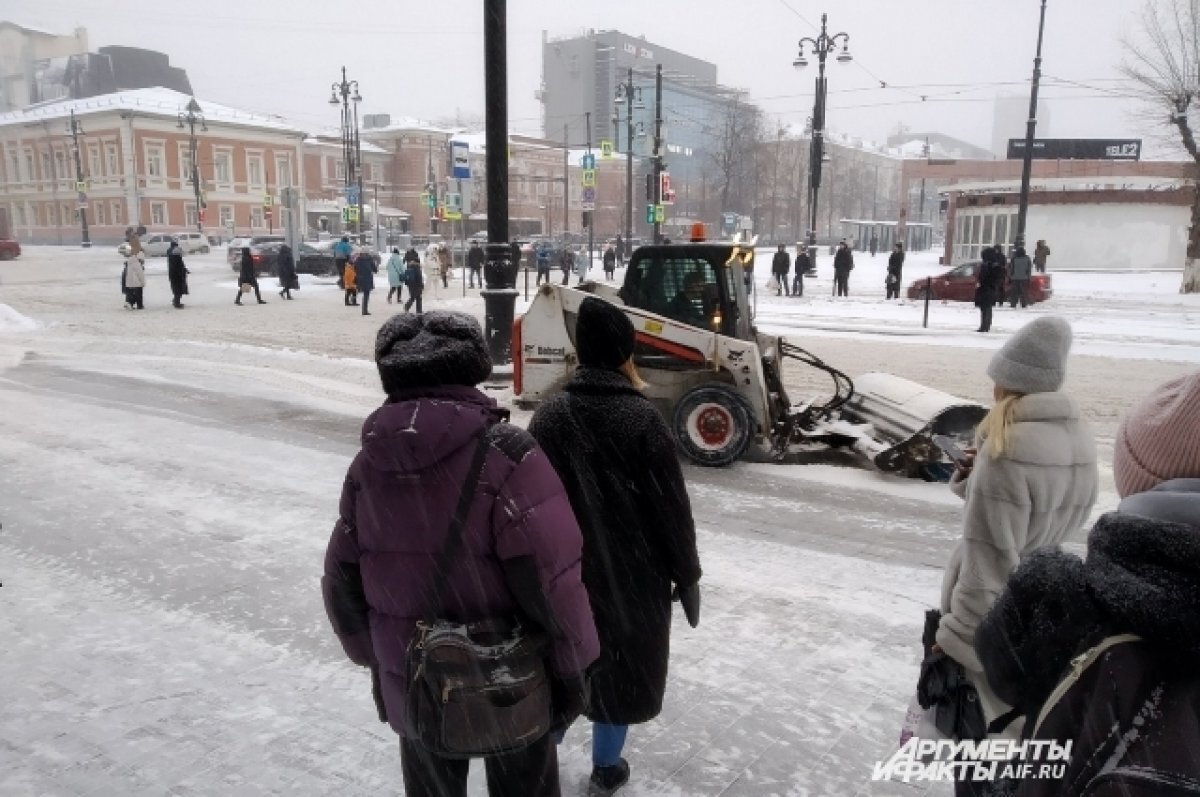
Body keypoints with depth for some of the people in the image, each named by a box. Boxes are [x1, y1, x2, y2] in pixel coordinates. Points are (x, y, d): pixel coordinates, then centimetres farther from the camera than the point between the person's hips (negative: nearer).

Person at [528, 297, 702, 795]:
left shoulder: (548, 416, -6)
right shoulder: (641, 417, -19)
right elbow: (671, 507, -14)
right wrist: (687, 576, -3)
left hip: (565, 569, 4)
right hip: (633, 571, -3)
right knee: (622, 664, 15)